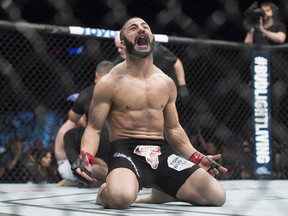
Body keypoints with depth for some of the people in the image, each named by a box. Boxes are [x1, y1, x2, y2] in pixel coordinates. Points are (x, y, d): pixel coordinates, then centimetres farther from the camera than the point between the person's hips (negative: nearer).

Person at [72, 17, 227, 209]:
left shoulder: (167, 83, 12)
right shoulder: (110, 83, -3)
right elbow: (94, 128, -1)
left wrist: (197, 158, 12)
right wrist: (86, 156, -22)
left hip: (162, 152, 5)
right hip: (126, 151, -5)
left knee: (217, 196, -10)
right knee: (122, 197, -41)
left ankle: (160, 193, 17)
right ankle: (105, 192, 1)